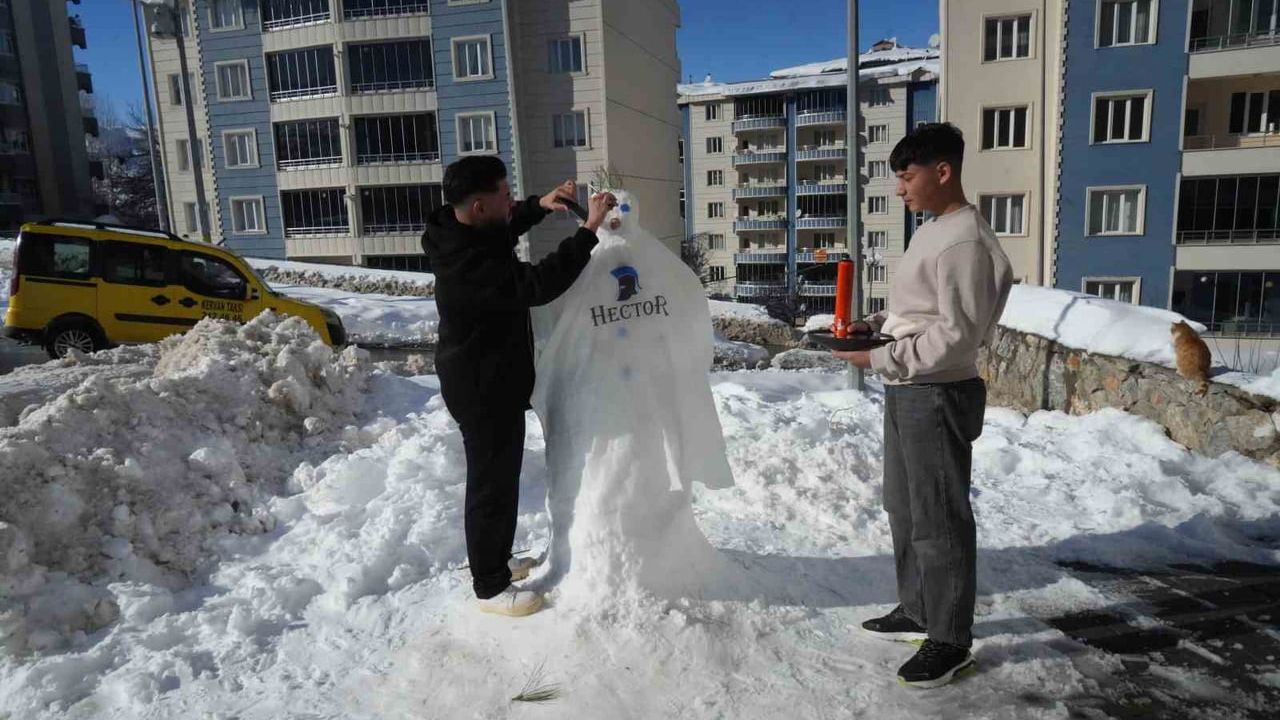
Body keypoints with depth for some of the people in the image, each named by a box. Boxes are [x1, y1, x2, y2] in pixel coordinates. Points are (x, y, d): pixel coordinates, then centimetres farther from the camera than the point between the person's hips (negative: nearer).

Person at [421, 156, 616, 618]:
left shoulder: (463, 234, 1)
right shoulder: (467, 264, -31)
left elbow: (502, 232, 23)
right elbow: (537, 284, -38)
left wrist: (539, 205, 7)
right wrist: (588, 230, -35)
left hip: (492, 382, 11)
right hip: (483, 391, -11)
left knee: (500, 476, 23)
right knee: (492, 484, 3)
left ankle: (495, 560, 42)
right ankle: (490, 587, 20)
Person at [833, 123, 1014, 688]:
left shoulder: (964, 241, -19)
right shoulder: (930, 231, 12)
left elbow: (957, 334, -23)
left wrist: (879, 360, -20)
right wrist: (876, 323, 5)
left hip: (938, 395, -10)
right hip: (906, 390, 10)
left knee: (939, 519, 1)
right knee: (903, 506, 19)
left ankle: (950, 641, 17)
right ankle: (916, 612, 35)